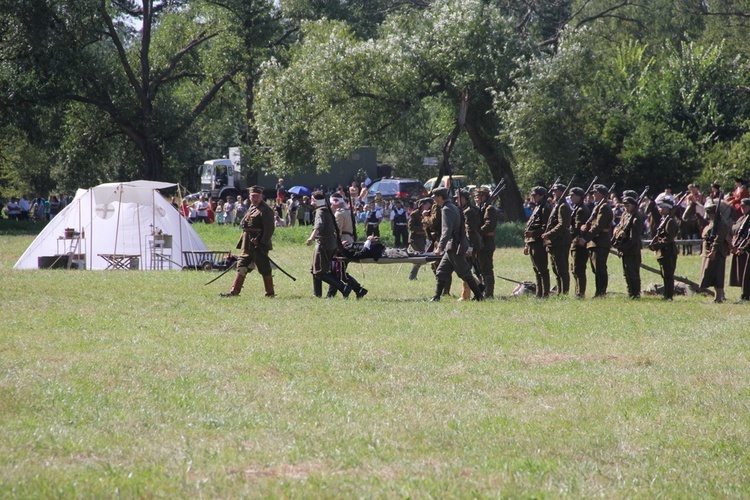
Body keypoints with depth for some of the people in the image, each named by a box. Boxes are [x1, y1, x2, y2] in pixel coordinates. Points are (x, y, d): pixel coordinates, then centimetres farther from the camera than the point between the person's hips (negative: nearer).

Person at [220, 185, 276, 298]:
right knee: (242, 266, 6)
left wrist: (262, 244, -20)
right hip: (247, 245, 9)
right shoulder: (251, 208, 17)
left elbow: (269, 229, -16)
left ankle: (270, 293, 7)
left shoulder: (265, 210, -11)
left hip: (259, 246, -9)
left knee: (264, 269, -2)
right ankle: (234, 291, 7)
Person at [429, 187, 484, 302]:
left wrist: (440, 247, -33)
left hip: (454, 248, -10)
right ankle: (436, 297, 10)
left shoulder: (446, 209, -14)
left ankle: (479, 296, 0)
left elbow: (447, 230, -26)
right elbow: (462, 229, 21)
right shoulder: (453, 207, 17)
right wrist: (468, 246, 23)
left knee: (465, 274, -4)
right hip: (451, 248, 10)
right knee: (441, 273, 9)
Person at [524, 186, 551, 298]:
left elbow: (546, 227, -18)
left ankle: (545, 294, -8)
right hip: (532, 243, 10)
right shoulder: (536, 208, 21)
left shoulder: (544, 208, -9)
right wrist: (526, 244, 23)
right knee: (537, 269, 12)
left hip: (539, 243, -10)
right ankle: (539, 294, 16)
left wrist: (534, 233, -27)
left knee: (542, 270, -9)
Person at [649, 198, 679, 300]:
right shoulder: (662, 220, 17)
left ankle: (668, 296, -7)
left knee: (668, 275, -8)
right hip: (662, 252, 10)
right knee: (665, 276, 13)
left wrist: (657, 245, -20)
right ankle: (667, 295, 18)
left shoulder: (670, 221, -13)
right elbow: (656, 234, 21)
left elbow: (669, 238, -21)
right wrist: (653, 244, 3)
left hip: (668, 252, -10)